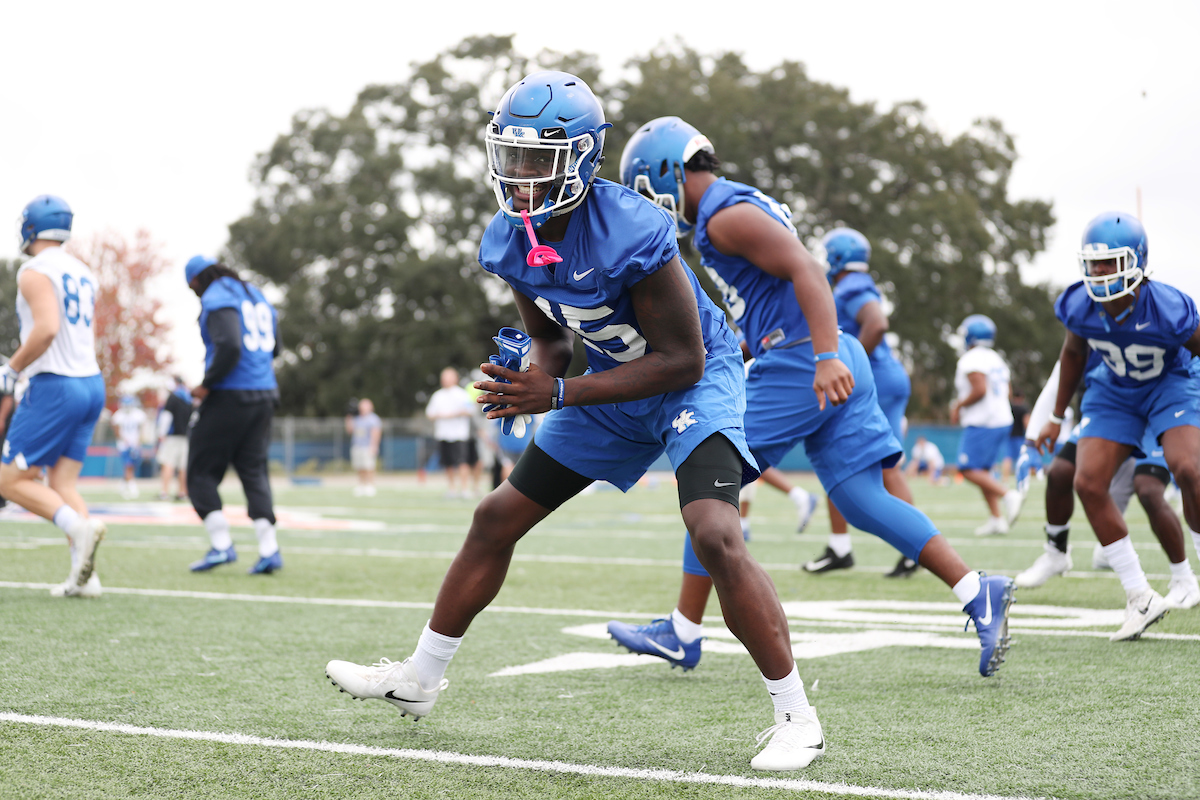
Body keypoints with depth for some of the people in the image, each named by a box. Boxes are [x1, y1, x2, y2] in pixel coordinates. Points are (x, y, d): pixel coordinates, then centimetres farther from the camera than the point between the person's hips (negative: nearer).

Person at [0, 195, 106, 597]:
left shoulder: (35, 271, -10)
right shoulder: (82, 273, 16)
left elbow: (47, 328, -24)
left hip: (55, 387, -8)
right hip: (92, 383, 8)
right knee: (62, 483, 8)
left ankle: (80, 526, -21)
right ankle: (84, 577, -3)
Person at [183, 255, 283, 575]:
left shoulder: (216, 299, -9)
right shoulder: (258, 297, 18)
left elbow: (229, 347, -23)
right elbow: (273, 348, 23)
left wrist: (207, 383, -13)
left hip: (230, 396, -8)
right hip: (265, 395, 8)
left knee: (201, 472, 4)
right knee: (254, 470, 9)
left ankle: (222, 545, -5)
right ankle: (269, 548, -2)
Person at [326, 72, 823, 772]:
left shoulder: (631, 233, -33)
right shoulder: (510, 242, -10)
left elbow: (680, 360, -28)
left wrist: (558, 394, -32)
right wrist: (528, 379, -18)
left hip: (696, 379, -7)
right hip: (613, 386, 7)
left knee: (716, 536, -28)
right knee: (498, 519, 9)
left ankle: (797, 719, -15)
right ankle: (419, 680, 26)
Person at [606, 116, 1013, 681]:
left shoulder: (726, 216, -9)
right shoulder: (738, 208, 23)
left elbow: (805, 271, -21)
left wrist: (826, 357, -30)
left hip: (798, 363, -9)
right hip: (832, 363, 10)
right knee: (866, 503, 4)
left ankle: (683, 632, 8)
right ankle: (980, 594, -5)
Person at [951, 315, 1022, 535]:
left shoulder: (971, 360, -11)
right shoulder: (996, 359, 17)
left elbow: (980, 389, -23)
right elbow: (1005, 392, 20)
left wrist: (958, 405, -9)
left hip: (982, 424, -9)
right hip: (1002, 420, 9)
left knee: (969, 469, -8)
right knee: (983, 471, 12)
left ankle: (1007, 496, -22)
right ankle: (997, 518, 6)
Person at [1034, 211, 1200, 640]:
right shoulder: (1080, 306, -19)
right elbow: (1074, 353, 3)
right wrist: (1057, 417, 11)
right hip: (1115, 391, 4)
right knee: (1088, 482, -12)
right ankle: (1141, 598, -1)